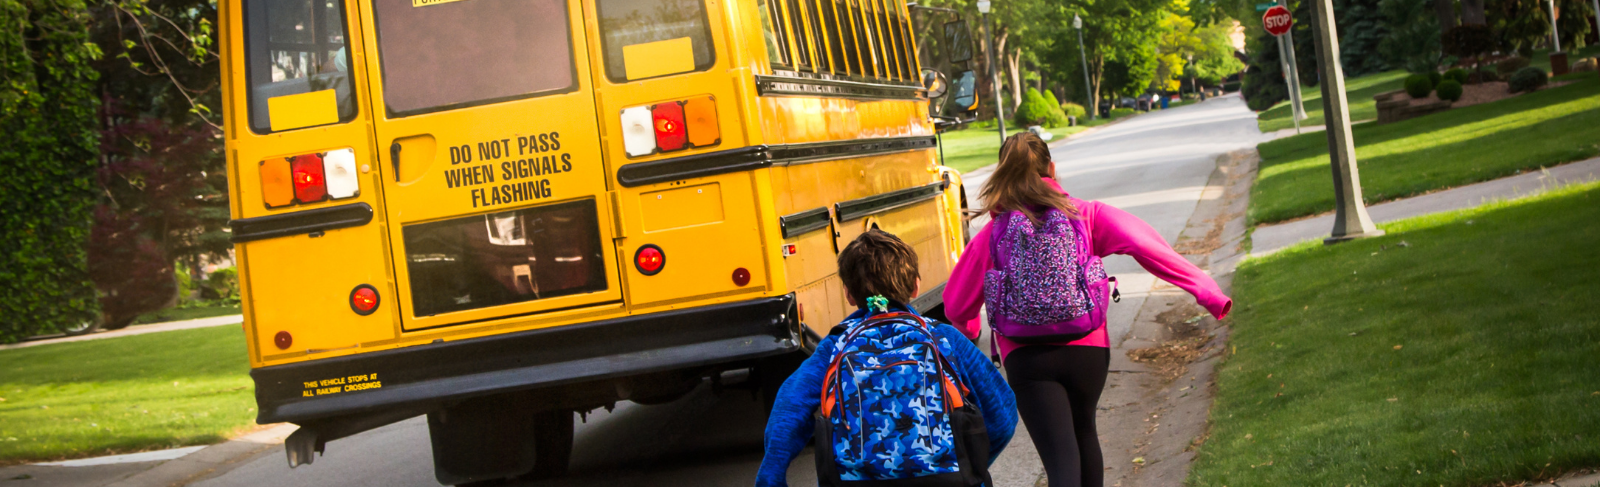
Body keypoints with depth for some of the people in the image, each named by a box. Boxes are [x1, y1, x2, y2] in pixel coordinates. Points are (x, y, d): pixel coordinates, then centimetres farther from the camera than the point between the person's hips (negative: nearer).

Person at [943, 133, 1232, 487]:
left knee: (1061, 458, -6)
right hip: (1087, 350, 2)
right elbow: (1143, 244, -14)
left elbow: (956, 305, 9)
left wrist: (969, 332, 34)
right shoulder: (1086, 215, -1)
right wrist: (1207, 292, -13)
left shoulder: (992, 235, 2)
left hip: (1026, 358, -2)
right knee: (1083, 433, 28)